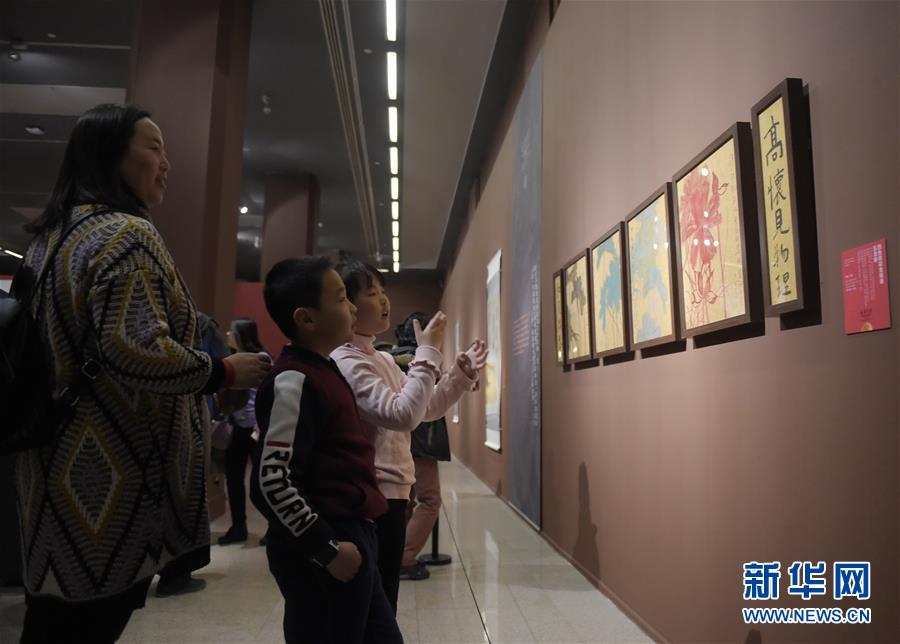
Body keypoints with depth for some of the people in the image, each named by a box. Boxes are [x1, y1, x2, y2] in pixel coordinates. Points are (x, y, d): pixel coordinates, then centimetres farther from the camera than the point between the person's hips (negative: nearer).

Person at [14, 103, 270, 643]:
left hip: (59, 467, 10)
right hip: (108, 474, -9)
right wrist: (226, 371, -13)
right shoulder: (126, 234, -15)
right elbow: (135, 351, -26)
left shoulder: (54, 236, 16)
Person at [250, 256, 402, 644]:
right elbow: (270, 481, -24)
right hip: (318, 555, -10)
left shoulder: (322, 372, 12)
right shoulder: (294, 381, -18)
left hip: (349, 539, 10)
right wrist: (327, 548, -19)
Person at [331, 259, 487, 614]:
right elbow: (402, 414, -28)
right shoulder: (344, 361, -18)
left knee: (380, 606, 21)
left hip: (389, 493, 10)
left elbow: (426, 409, 16)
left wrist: (462, 374, 4)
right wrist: (428, 353, -22)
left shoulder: (383, 359, 12)